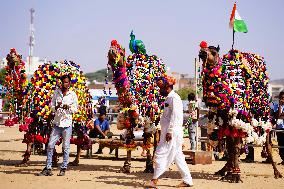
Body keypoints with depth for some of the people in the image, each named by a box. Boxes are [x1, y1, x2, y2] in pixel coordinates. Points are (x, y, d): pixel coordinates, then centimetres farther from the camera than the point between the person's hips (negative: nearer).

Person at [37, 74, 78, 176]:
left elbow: (75, 109, 4)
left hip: (67, 123, -2)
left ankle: (63, 168, 10)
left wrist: (68, 107, -15)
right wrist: (56, 107, -12)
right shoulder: (56, 92, 9)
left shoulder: (72, 94, 3)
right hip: (57, 123, 2)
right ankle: (48, 168, 4)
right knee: (50, 145, -2)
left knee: (66, 147, 2)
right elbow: (51, 107, 9)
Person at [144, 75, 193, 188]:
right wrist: (166, 131, 19)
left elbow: (174, 116, -19)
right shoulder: (169, 98, 19)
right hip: (169, 132, 10)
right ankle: (187, 180, 13)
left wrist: (169, 131, -23)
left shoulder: (174, 98, -12)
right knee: (177, 156, 10)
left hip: (172, 132, -10)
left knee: (161, 154, -9)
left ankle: (154, 180, -7)